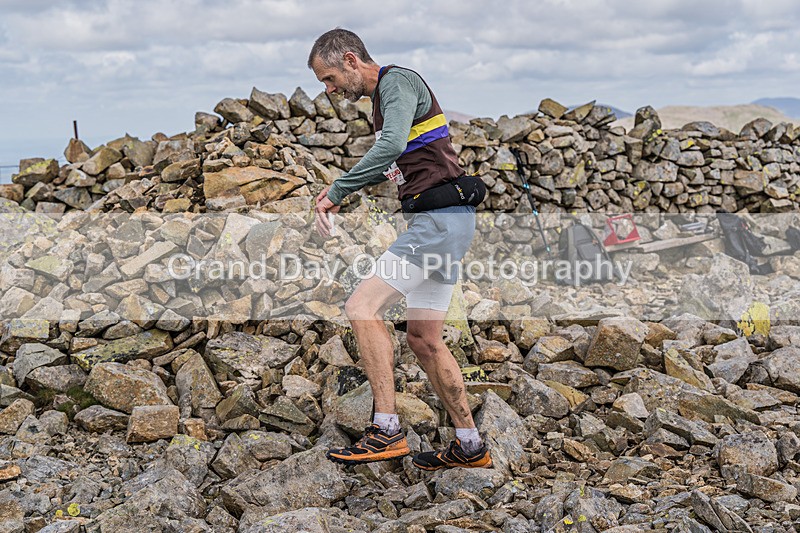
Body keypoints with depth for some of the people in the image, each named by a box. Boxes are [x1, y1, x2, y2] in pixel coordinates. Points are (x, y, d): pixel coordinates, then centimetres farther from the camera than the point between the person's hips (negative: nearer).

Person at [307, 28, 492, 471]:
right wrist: (344, 186, 22)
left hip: (439, 219, -10)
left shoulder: (397, 81, -9)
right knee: (423, 339, 11)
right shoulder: (382, 97, 21)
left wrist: (336, 194, -23)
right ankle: (470, 446, 19)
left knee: (362, 307, -17)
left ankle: (386, 430, -16)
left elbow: (391, 145, -28)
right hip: (442, 221, 10)